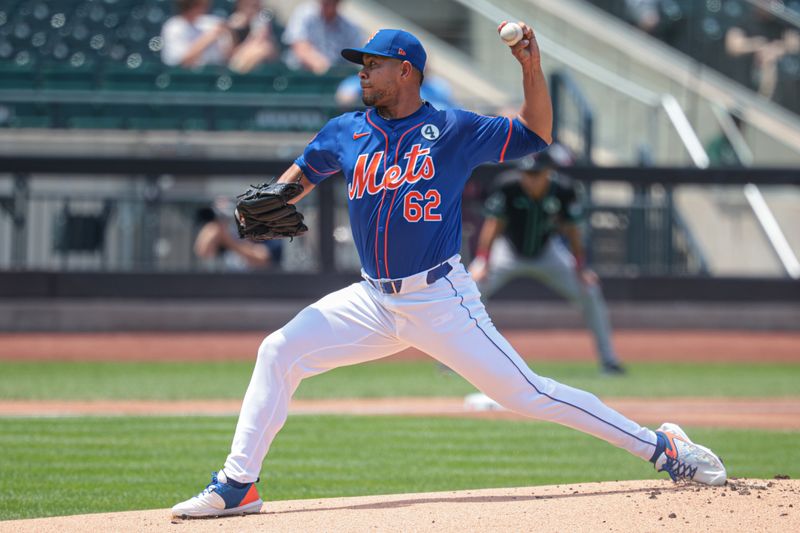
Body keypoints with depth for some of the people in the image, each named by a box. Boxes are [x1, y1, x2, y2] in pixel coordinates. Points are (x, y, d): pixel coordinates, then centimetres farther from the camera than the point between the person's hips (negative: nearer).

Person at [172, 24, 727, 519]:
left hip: (442, 301, -4)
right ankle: (237, 485, -1)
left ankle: (660, 445, -2)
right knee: (279, 352, -8)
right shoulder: (347, 133, 7)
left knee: (526, 393, -9)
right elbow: (303, 173, 22)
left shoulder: (453, 129, -3)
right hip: (373, 301, 4)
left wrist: (532, 68, -13)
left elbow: (536, 135, 1)